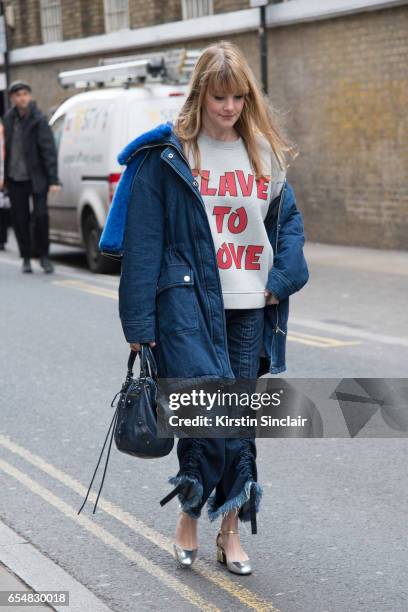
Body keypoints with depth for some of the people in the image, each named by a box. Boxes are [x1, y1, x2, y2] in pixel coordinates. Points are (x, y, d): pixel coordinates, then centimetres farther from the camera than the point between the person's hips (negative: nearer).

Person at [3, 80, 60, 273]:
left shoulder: (39, 120, -10)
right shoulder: (9, 118, 6)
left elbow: (49, 151, -12)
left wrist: (53, 180, -17)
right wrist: (4, 175, 13)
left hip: (36, 177, -4)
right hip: (15, 178, 4)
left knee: (41, 216, -10)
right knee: (20, 219, 6)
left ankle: (44, 256, 8)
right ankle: (26, 258, 18)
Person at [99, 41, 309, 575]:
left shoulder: (265, 153, 10)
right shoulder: (167, 155, -4)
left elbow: (289, 217, 18)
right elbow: (143, 240, -5)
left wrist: (283, 276, 0)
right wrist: (139, 320, -8)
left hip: (248, 310, 5)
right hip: (187, 305, -5)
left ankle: (230, 528, 23)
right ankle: (190, 516, 7)